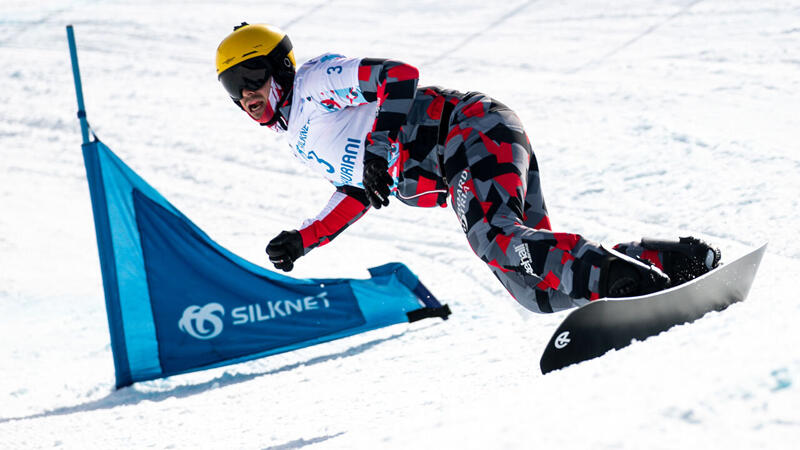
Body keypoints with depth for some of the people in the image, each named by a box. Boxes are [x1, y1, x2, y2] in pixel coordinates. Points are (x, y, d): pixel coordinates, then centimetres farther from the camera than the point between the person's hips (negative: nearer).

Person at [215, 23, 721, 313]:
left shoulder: (314, 80, -1)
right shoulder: (299, 139, 25)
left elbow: (400, 75, -12)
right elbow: (359, 194, 33)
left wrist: (379, 150, -23)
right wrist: (302, 241, 25)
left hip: (473, 129, -8)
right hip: (457, 176, 8)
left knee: (494, 238, -36)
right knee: (541, 292, -7)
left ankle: (624, 277, -43)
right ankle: (683, 261, -4)